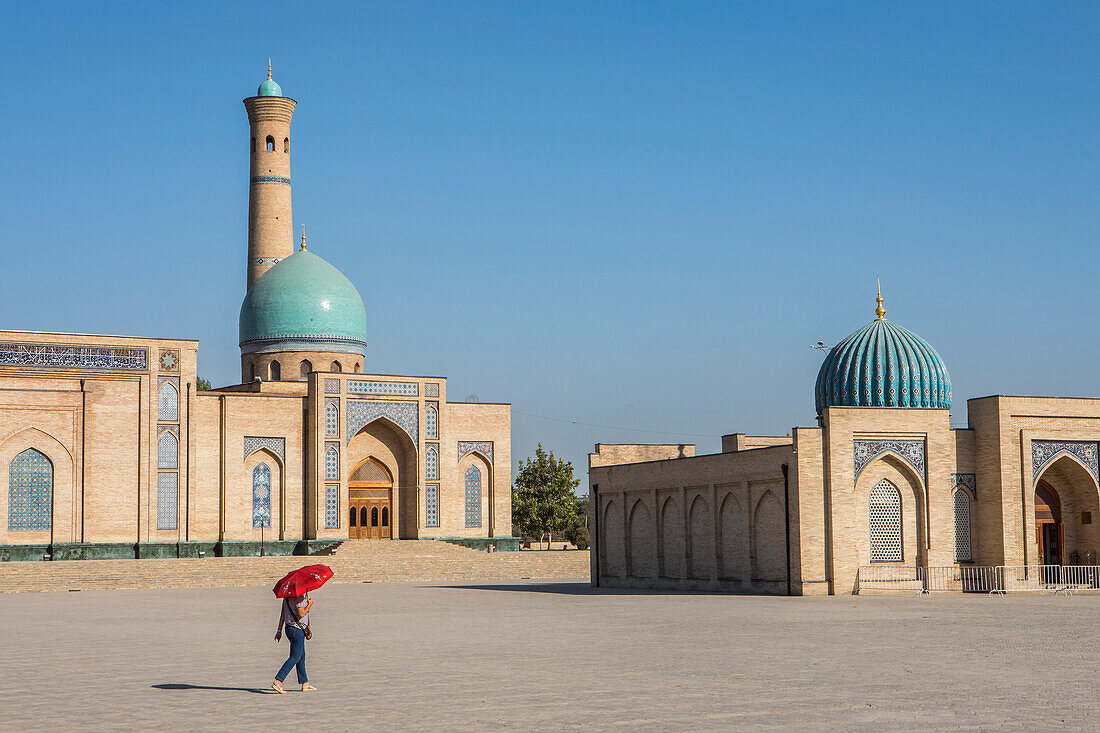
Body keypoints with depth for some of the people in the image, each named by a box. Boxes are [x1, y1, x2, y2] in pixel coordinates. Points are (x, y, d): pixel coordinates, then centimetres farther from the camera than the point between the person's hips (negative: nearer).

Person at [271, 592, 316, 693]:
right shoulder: (299, 597, -18)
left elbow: (282, 613, 14)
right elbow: (301, 614, -23)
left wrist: (279, 630, 17)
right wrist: (310, 604, -8)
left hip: (289, 628, 10)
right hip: (297, 630, -10)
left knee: (301, 657, 16)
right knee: (295, 657, -6)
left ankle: (305, 683, 20)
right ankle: (278, 681, -13)